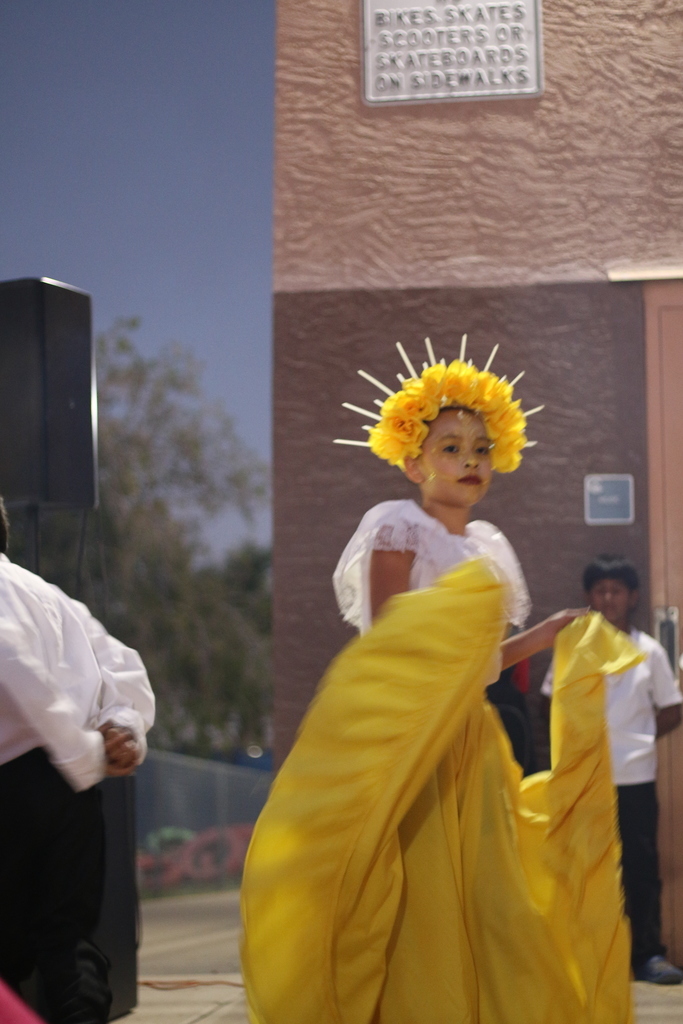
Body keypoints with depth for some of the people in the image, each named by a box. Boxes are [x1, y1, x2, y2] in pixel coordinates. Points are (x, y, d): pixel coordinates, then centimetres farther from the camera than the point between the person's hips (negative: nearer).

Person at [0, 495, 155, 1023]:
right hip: (72, 788, 7)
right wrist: (125, 728, 0)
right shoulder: (50, 594, 21)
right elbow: (125, 668, 17)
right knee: (70, 939, 7)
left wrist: (87, 753, -18)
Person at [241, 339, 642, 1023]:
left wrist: (558, 630, 15)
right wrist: (456, 611, -28)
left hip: (473, 744, 7)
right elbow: (388, 645, -15)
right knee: (423, 912, -5)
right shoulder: (396, 529, -6)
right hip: (412, 746, -7)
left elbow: (477, 662, 15)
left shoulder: (487, 546, 14)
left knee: (492, 906, 6)